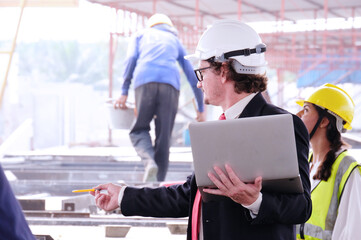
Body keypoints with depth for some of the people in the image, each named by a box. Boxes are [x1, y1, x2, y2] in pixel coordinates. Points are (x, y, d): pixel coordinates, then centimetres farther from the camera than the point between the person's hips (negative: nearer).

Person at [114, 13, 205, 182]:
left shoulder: (141, 35, 28)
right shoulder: (175, 41, 33)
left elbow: (131, 59, 8)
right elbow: (193, 77, 29)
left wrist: (124, 93, 5)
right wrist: (201, 109, 33)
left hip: (145, 81, -1)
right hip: (170, 84, 1)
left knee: (139, 130, 9)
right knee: (164, 138, 4)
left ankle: (149, 161, -21)